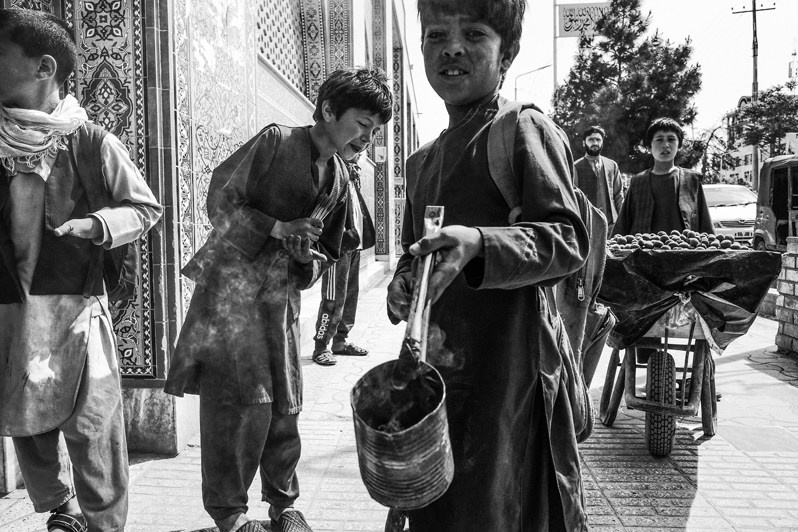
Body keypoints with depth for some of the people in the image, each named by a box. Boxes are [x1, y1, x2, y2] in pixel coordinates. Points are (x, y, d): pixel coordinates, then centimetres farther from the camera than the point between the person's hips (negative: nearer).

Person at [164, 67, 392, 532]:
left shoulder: (339, 180, 11)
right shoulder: (275, 142, -7)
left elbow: (329, 253, 18)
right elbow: (220, 202, -8)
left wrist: (308, 258, -4)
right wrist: (280, 228, -16)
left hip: (281, 299, 5)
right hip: (229, 288, -5)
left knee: (285, 407, 7)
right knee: (241, 404, -6)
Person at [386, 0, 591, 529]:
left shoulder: (525, 130, -6)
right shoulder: (423, 161, 16)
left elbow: (569, 241, -16)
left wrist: (478, 245, -32)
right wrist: (401, 289, 3)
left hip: (509, 361, -7)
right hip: (436, 365, 7)